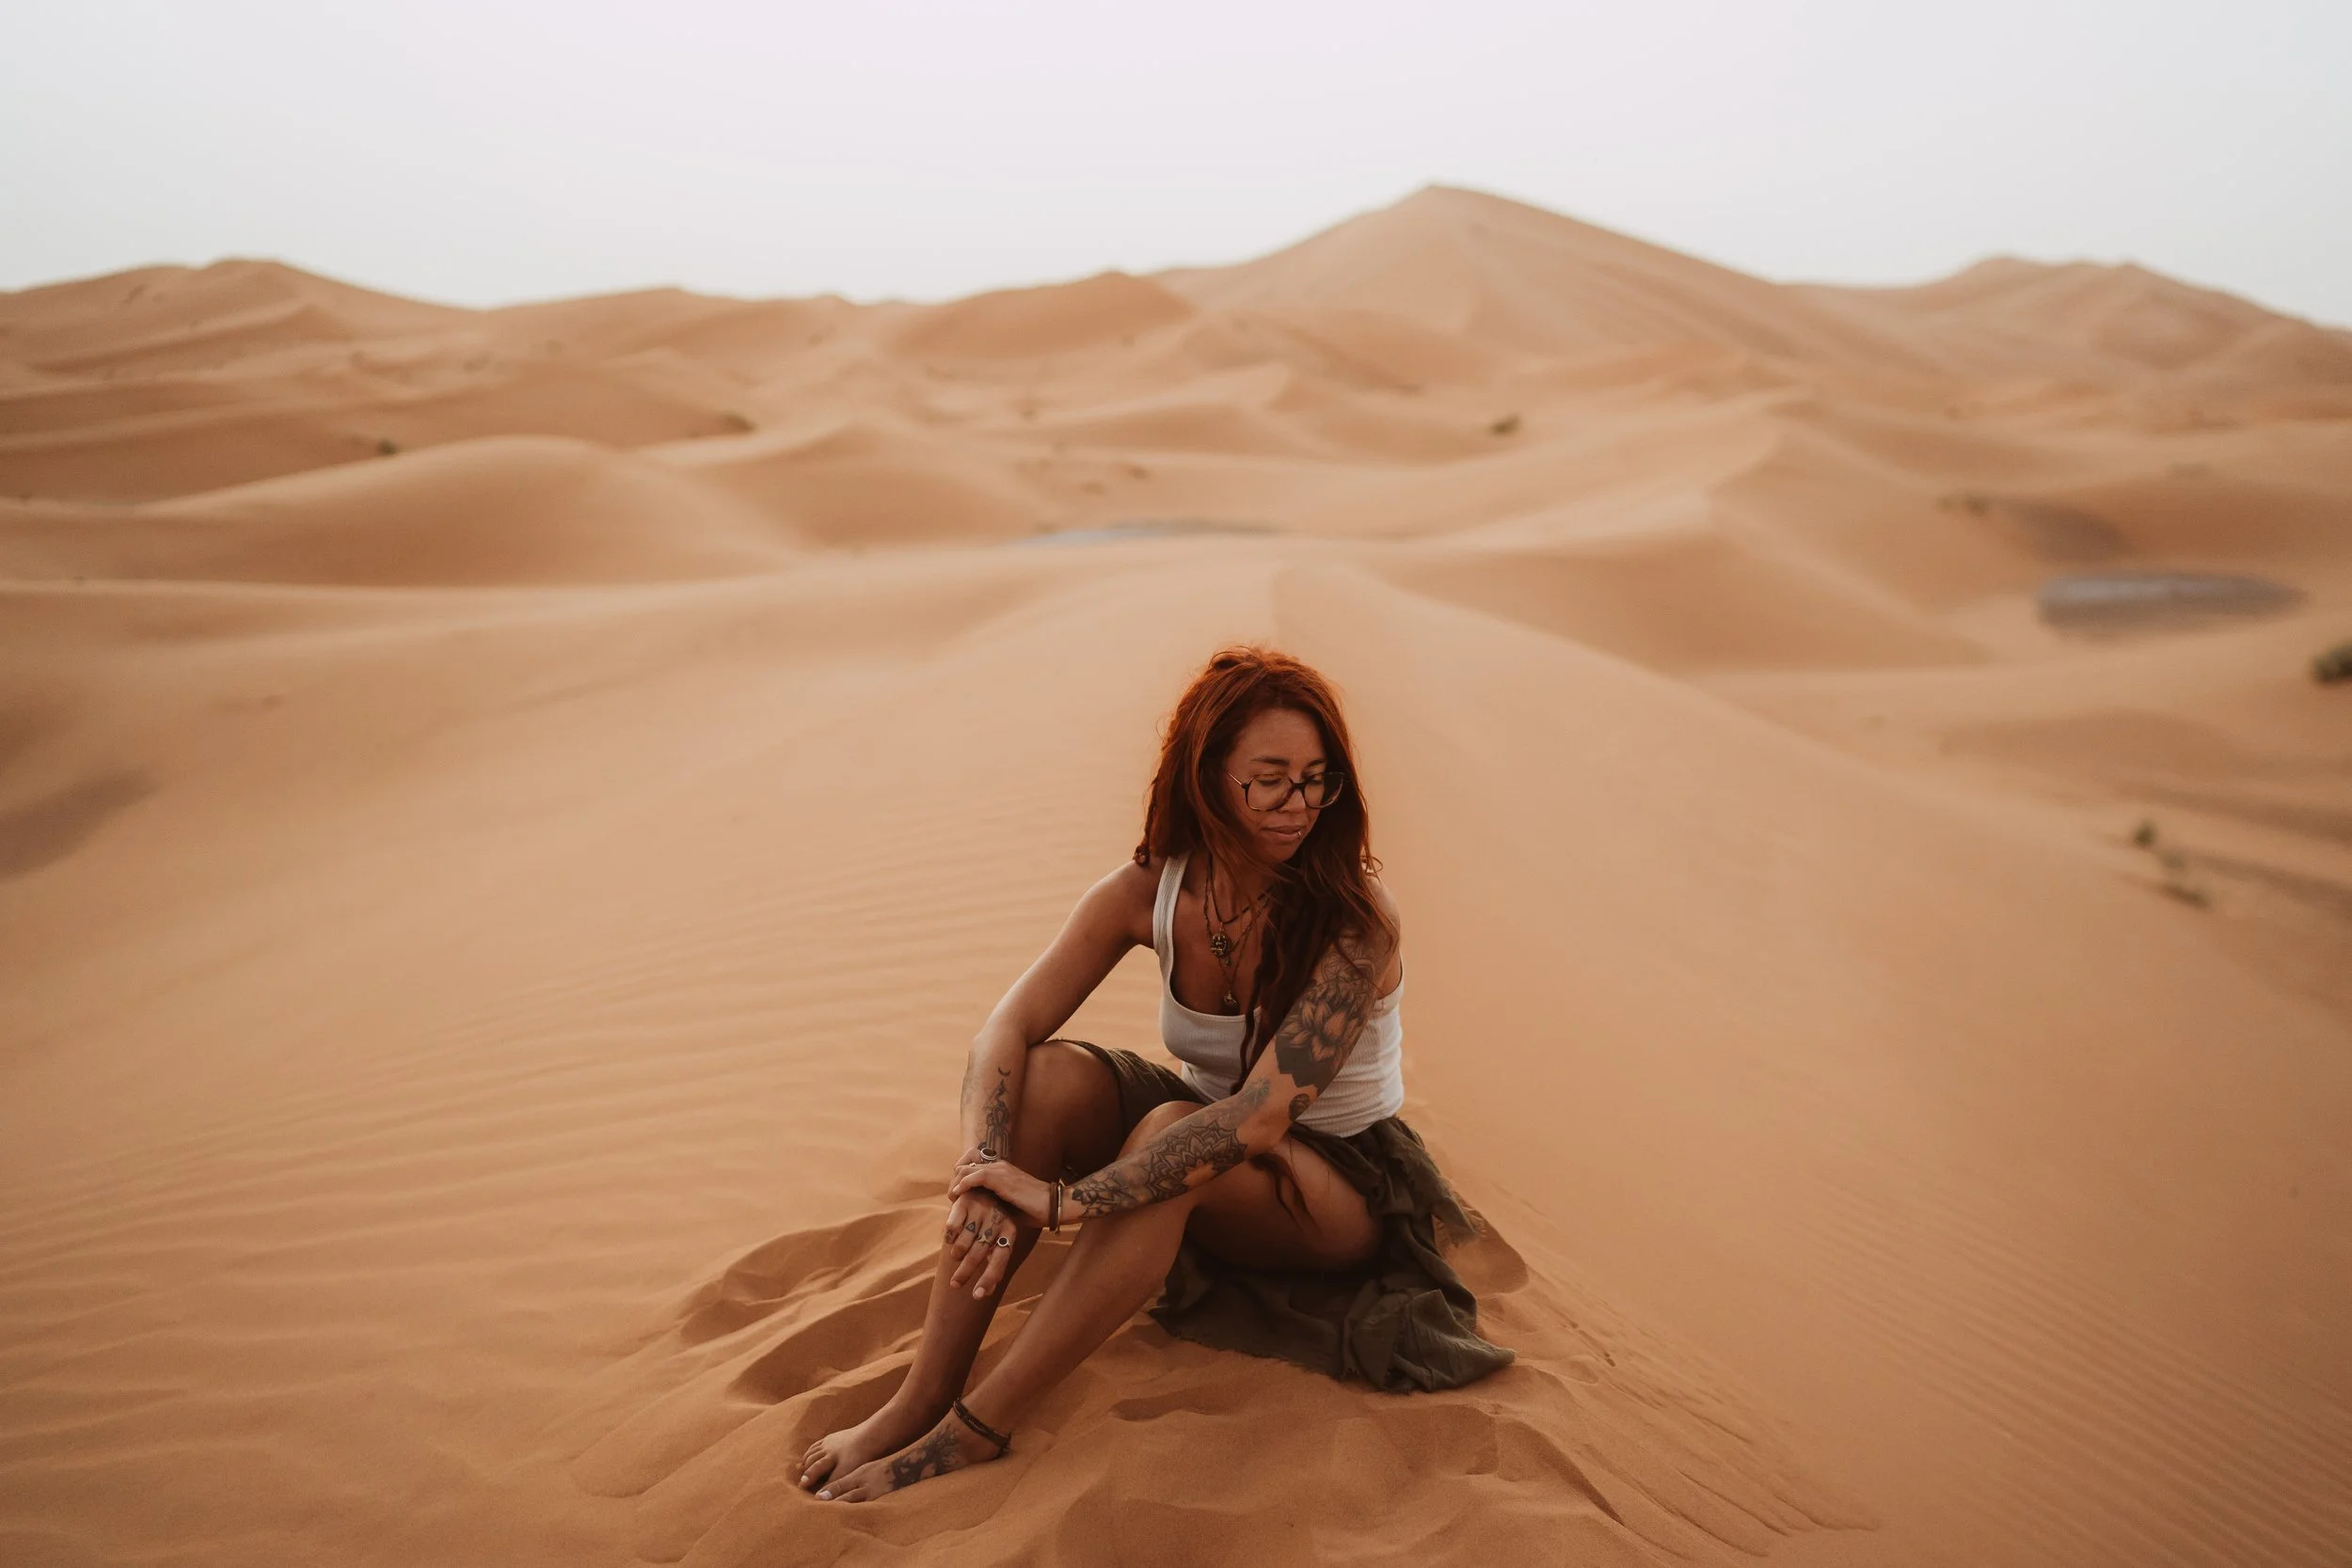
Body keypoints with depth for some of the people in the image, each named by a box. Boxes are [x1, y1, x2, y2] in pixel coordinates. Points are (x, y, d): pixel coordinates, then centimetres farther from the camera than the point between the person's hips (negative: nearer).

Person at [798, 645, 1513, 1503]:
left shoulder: (1353, 917, -26)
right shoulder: (1151, 891, -12)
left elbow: (1260, 1117, -34)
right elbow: (1007, 1028, -17)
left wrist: (1063, 1198, -39)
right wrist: (982, 1170, -36)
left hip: (1346, 1183, -4)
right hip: (1212, 1130, 5)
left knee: (1170, 1135, -35)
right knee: (1048, 1074, -23)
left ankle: (974, 1430, -27)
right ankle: (920, 1399, -20)